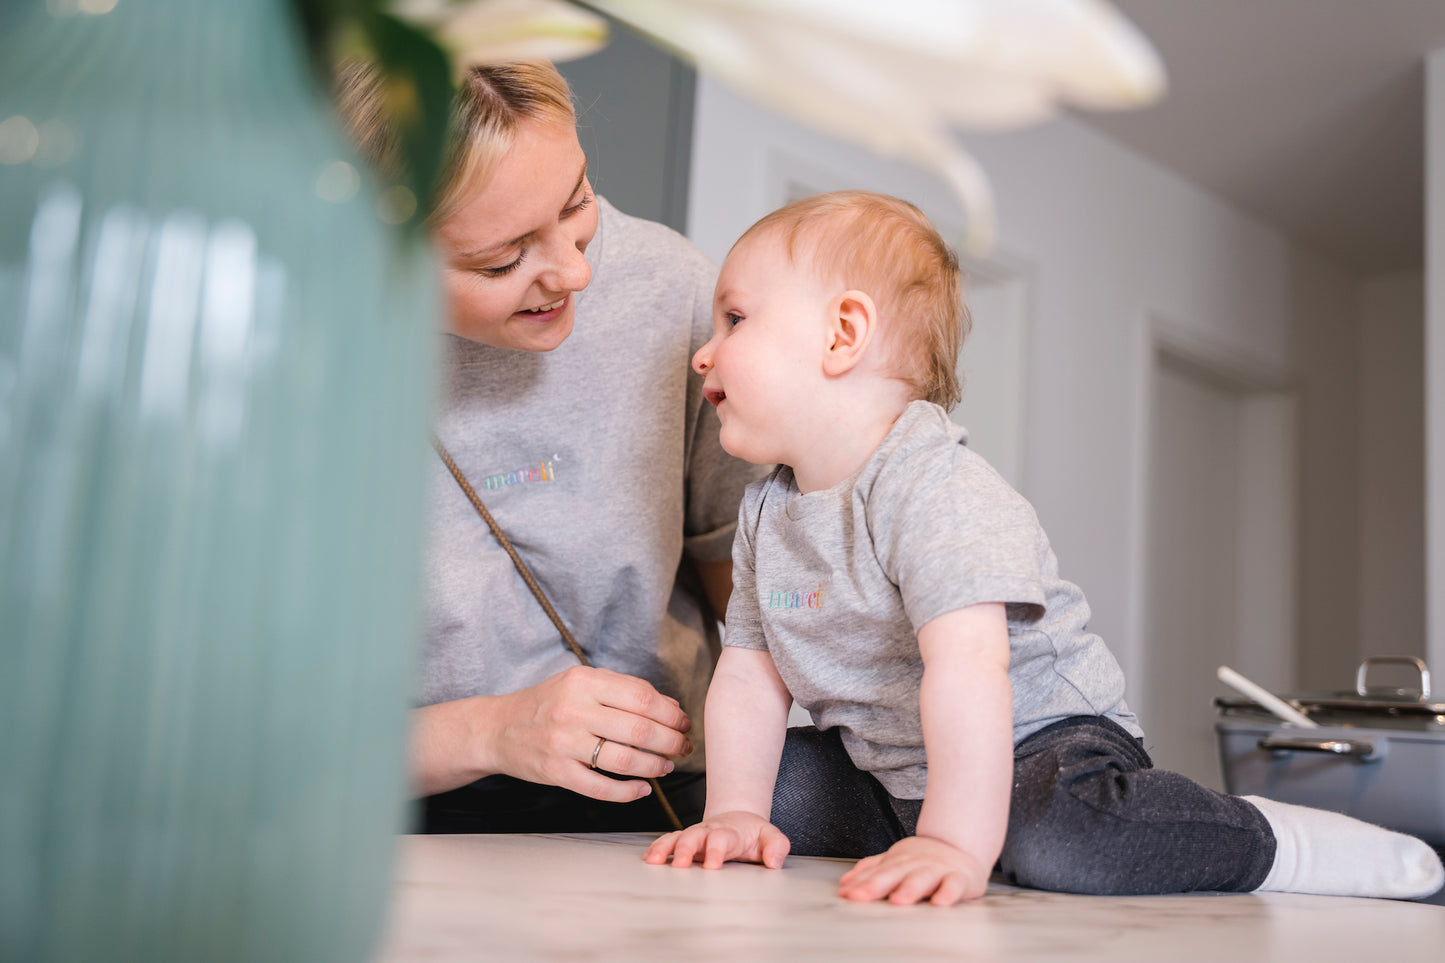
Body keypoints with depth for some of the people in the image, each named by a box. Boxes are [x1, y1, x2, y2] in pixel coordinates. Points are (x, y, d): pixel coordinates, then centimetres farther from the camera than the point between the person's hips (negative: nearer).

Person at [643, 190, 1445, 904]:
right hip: (888, 766, 8)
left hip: (1040, 737, -8)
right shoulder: (767, 511, 2)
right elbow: (749, 672, 3)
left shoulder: (930, 486, -26)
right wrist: (736, 814, -8)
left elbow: (968, 668, -36)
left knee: (1060, 841, -34)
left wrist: (957, 845, -41)